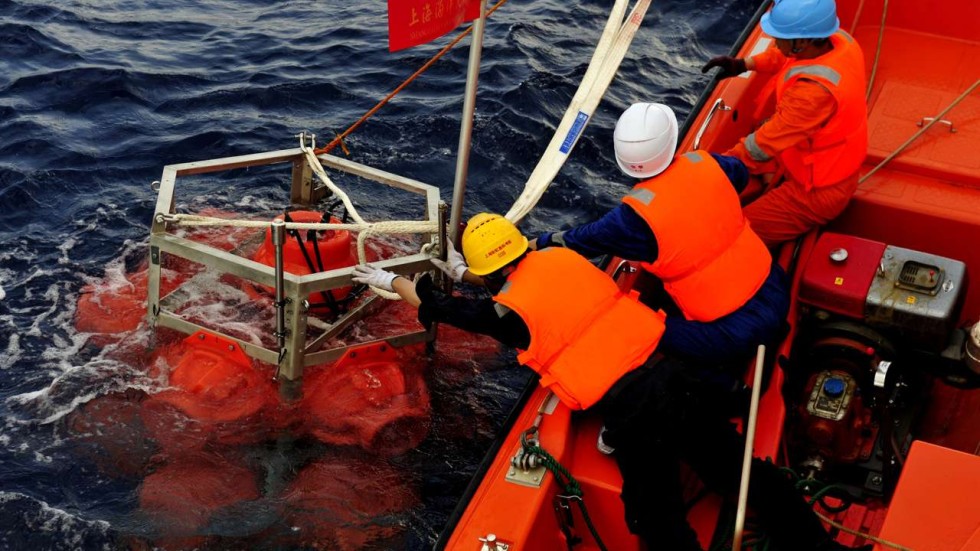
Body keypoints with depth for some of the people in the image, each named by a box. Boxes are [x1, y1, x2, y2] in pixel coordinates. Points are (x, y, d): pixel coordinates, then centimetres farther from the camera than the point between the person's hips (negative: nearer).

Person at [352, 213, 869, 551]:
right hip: (670, 375, 6)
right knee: (738, 466, 17)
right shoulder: (560, 255, 7)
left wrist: (390, 280, 27)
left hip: (630, 415, -6)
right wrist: (463, 272, 41)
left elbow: (442, 308, 11)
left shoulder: (510, 311, -6)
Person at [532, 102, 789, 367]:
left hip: (730, 333, -6)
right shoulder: (705, 163, -7)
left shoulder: (635, 216, -19)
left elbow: (577, 242, -3)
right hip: (775, 291, 6)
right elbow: (740, 173, 18)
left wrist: (535, 244, 16)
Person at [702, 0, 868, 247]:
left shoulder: (816, 89, -38)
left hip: (818, 191, -9)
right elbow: (785, 56, 10)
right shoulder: (839, 40, -13)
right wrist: (742, 64, 2)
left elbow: (765, 143, -30)